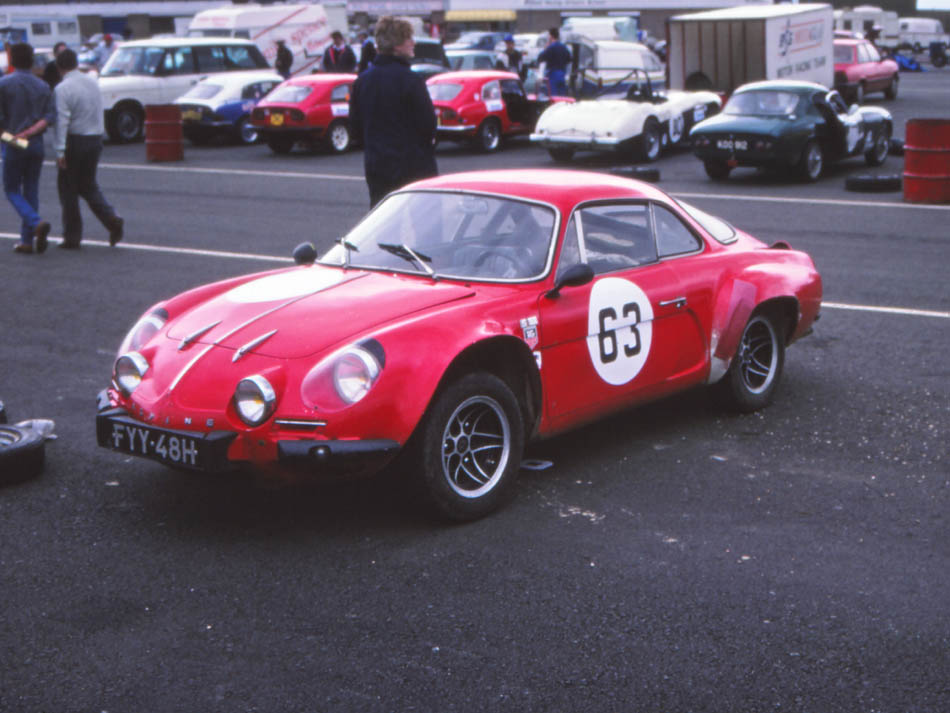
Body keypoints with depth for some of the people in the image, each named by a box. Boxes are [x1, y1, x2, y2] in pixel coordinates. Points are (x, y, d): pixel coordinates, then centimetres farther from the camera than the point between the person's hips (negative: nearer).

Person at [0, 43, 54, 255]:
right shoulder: (43, 86, 4)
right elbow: (50, 117, -6)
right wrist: (28, 133, -9)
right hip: (36, 144, 4)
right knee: (31, 191, 11)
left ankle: (36, 222, -18)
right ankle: (27, 240, 10)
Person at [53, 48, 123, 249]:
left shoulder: (62, 88, -14)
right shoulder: (93, 82, 7)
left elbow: (62, 120, -19)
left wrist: (60, 151, -20)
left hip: (75, 141, -6)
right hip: (95, 139, 6)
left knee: (68, 187, 6)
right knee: (88, 184, 19)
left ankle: (72, 236, 9)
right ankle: (111, 219, -2)